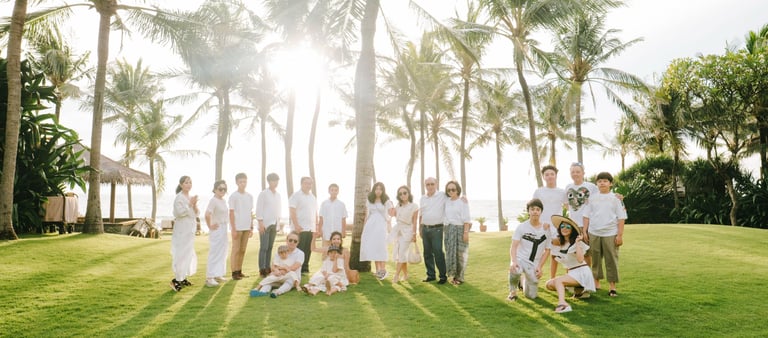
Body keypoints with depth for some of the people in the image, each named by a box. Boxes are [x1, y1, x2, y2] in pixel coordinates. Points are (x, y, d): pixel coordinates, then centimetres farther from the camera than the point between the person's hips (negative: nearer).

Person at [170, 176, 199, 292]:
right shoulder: (179, 197, -10)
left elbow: (196, 213, 10)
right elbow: (180, 212, -21)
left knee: (189, 254, 12)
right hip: (181, 230, -8)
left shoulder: (191, 198, 12)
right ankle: (176, 280, -9)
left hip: (190, 230, 8)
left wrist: (194, 205, -7)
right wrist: (190, 204, -20)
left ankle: (182, 278, 21)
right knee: (181, 254, -11)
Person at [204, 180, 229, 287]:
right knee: (215, 253, -9)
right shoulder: (213, 200, -16)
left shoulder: (224, 200, 10)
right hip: (217, 230, -9)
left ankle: (218, 275, 24)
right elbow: (207, 215, -27)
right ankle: (209, 277, -6)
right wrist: (210, 226, -17)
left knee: (222, 253, 14)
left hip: (224, 229, 9)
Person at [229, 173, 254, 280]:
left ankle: (239, 271, 17)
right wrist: (234, 229, -11)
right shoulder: (233, 196, -5)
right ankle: (234, 272, 3)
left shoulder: (250, 196, 11)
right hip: (237, 227, -5)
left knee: (243, 250, 10)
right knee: (236, 250, -1)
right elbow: (231, 213, -7)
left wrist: (251, 228, 12)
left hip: (247, 228, 5)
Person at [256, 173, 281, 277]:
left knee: (270, 247, 7)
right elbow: (258, 210, -8)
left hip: (274, 225, 6)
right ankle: (262, 270, -2)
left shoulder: (278, 195, 14)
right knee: (264, 248, -6)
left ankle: (268, 268, 12)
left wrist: (278, 224, 11)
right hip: (265, 224, -5)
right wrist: (261, 224, -14)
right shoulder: (263, 194, -4)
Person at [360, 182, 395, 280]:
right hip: (370, 225, 4)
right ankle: (377, 269, 9)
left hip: (381, 225, -4)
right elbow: (367, 215, 14)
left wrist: (393, 208, -26)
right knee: (372, 247, 1)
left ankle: (383, 269, -7)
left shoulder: (386, 201, 1)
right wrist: (364, 227, 12)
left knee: (380, 246, -11)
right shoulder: (369, 200, 11)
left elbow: (391, 213, -6)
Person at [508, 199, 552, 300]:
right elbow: (513, 246, -10)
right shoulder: (522, 227, -6)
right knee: (515, 270, -38)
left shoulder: (546, 229, -1)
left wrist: (539, 267, -2)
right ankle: (513, 291, -6)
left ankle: (525, 282, 38)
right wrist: (513, 261, -27)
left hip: (534, 265, 2)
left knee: (532, 295, 3)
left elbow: (547, 250, 7)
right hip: (520, 259, -2)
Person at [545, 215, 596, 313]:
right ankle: (578, 289, 1)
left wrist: (577, 243, -22)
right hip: (571, 273, 8)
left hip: (581, 273, -8)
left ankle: (562, 304, -53)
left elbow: (580, 260, -22)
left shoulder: (577, 242, -8)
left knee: (558, 280, -30)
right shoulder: (559, 244, 10)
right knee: (549, 284, -10)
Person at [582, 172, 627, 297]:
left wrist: (620, 235, -7)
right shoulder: (592, 198, 9)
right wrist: (585, 231, 6)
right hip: (594, 234, 3)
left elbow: (621, 217, -1)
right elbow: (587, 215, 12)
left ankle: (612, 287, 6)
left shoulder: (616, 198, 1)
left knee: (611, 260, 0)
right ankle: (596, 282, 24)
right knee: (596, 259, 10)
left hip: (610, 234, -3)